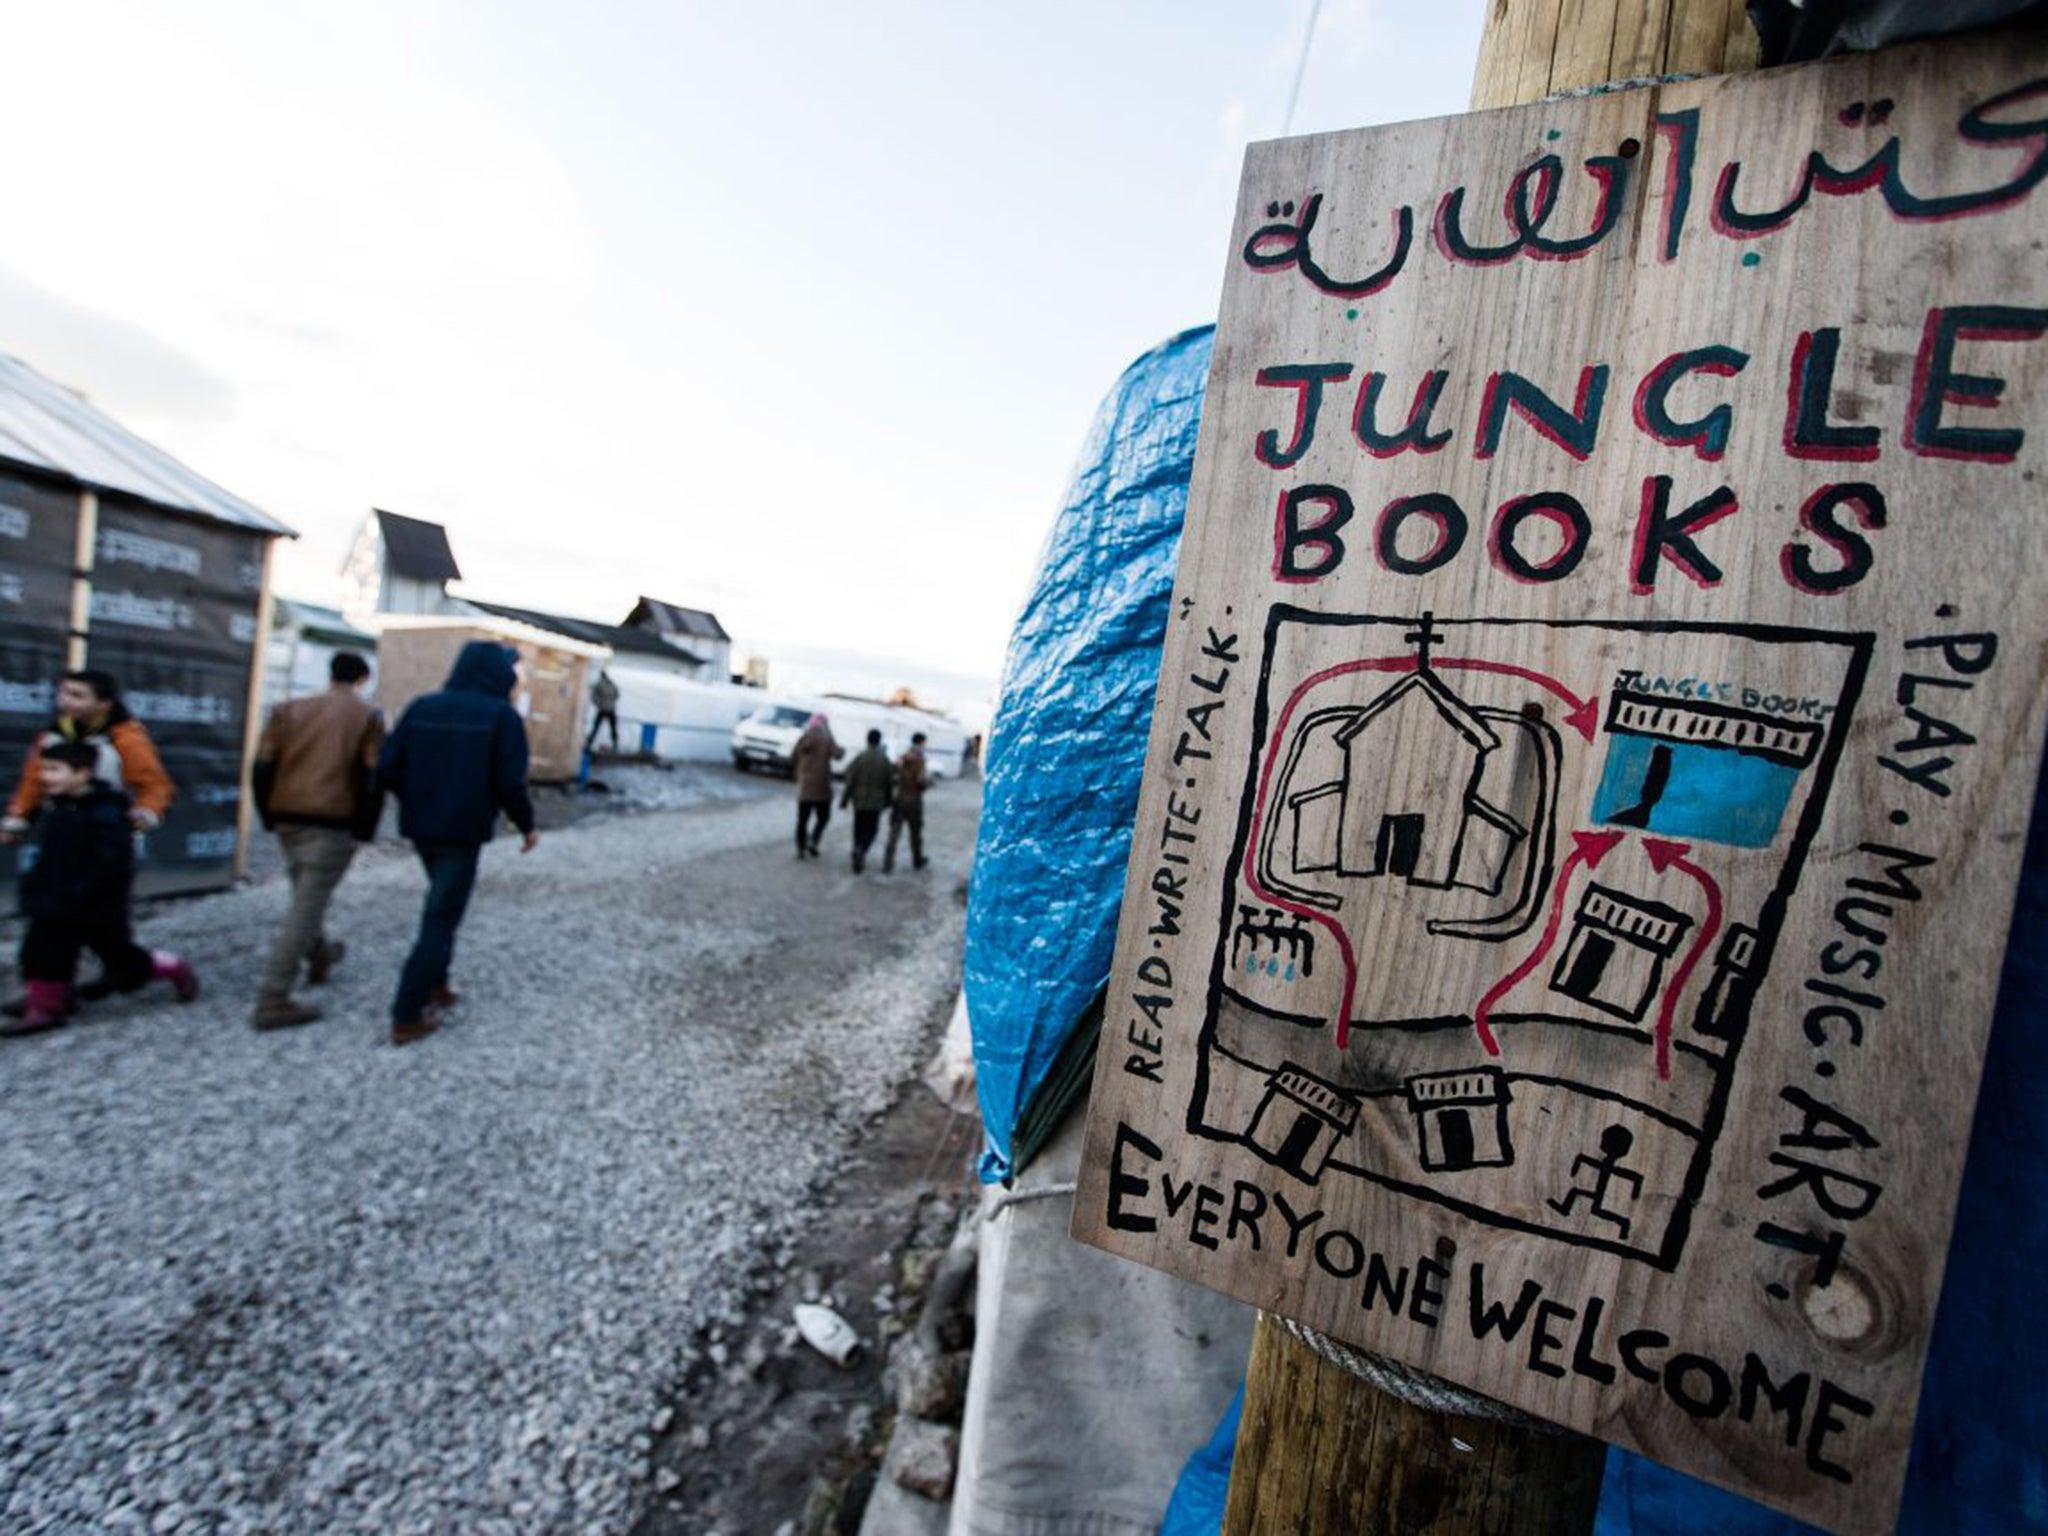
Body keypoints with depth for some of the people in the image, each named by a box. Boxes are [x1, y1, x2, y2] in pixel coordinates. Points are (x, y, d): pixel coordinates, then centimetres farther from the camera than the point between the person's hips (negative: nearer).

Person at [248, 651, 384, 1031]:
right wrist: (364, 830, -1)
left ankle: (320, 955, 46)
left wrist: (270, 817, 15)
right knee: (306, 906, -3)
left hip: (288, 818, 6)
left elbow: (262, 768, 6)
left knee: (305, 895, 25)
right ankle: (273, 1001, -4)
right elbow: (372, 779, -8)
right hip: (332, 823, -5)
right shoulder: (367, 717, -1)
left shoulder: (288, 709, 11)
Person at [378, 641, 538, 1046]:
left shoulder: (422, 706, 6)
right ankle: (407, 1017, 6)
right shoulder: (502, 715, -9)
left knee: (441, 906, 25)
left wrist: (418, 800, 19)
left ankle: (435, 988, 31)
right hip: (462, 832, -6)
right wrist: (526, 825, -1)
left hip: (419, 828, 6)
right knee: (440, 919, 2)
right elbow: (509, 782, -15)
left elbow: (388, 768, 2)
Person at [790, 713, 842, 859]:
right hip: (822, 786, -3)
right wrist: (842, 750, 3)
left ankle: (800, 848, 8)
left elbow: (792, 759, 6)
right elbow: (837, 753, -18)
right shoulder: (826, 739, -6)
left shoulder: (803, 739, 5)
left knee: (802, 819, 9)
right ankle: (813, 841, -6)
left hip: (804, 786, 3)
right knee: (823, 817, 10)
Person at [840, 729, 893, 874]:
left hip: (859, 799, 0)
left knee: (859, 828, 14)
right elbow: (888, 782, -1)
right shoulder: (885, 759, -6)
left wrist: (845, 798, 0)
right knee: (871, 829, 9)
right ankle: (861, 850, -14)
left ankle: (859, 858, 15)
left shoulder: (860, 757, -9)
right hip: (876, 802, 0)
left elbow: (850, 780, -9)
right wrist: (887, 801, 10)